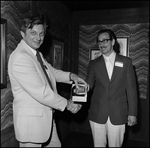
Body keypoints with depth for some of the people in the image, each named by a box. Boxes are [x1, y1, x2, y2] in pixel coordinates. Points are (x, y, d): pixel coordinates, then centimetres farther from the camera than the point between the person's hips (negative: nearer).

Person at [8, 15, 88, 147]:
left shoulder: (37, 54, 8)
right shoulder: (20, 57, -23)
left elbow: (52, 72, 15)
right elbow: (40, 92, -27)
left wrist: (71, 76, -5)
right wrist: (67, 104, -15)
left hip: (46, 118, 9)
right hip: (31, 120, -9)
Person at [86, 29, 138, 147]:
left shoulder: (126, 62, 2)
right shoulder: (93, 64, 5)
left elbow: (131, 89, 2)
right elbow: (88, 85, 0)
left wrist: (132, 113, 0)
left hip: (118, 115, -1)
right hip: (97, 115, 1)